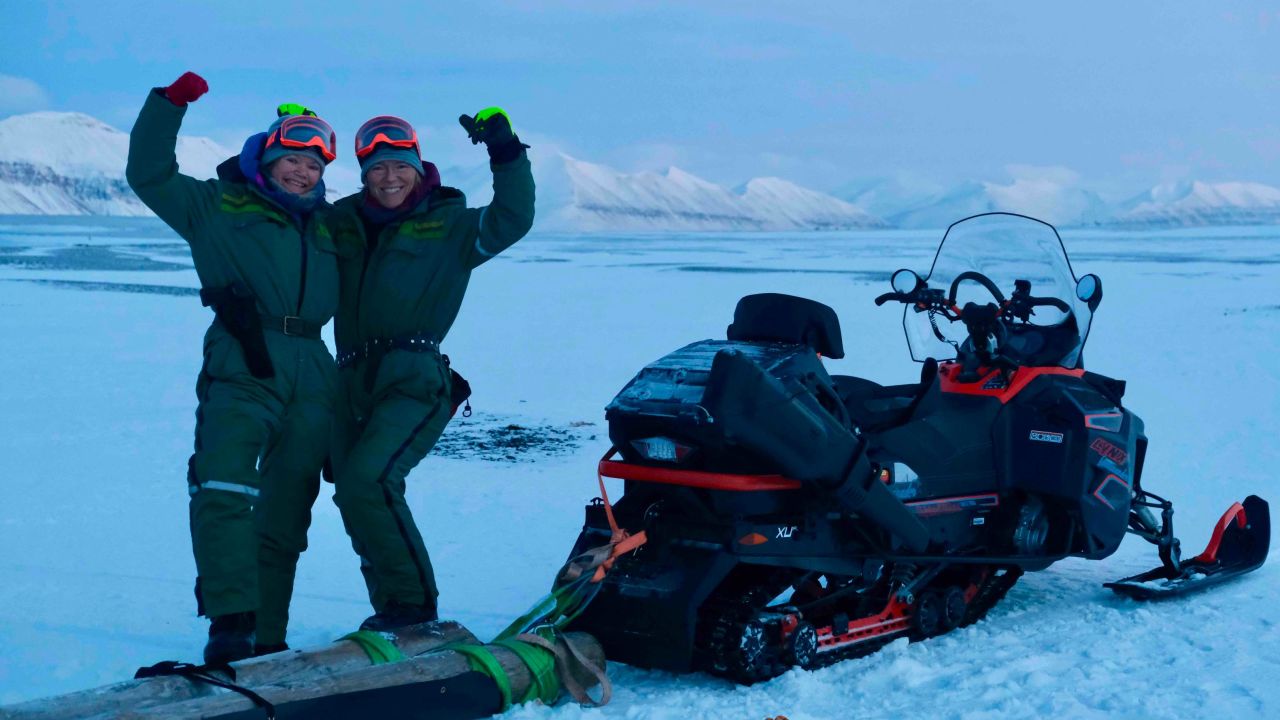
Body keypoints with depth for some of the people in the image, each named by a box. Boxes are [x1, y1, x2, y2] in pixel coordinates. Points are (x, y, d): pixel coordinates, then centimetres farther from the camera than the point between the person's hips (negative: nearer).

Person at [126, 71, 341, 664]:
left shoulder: (327, 226, 26)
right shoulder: (219, 207, 15)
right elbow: (149, 174, 11)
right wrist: (169, 102, 6)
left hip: (312, 375, 4)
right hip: (241, 368, -4)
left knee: (286, 509, 3)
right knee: (223, 486, -25)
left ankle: (265, 638, 8)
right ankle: (229, 620, -28)